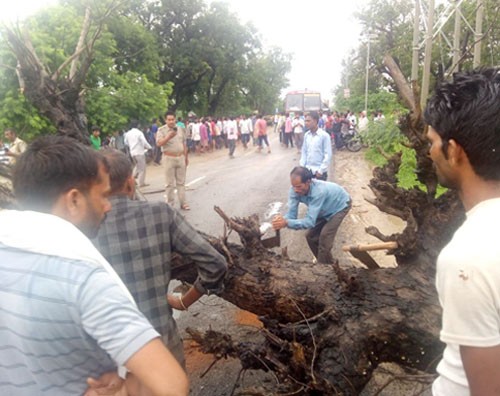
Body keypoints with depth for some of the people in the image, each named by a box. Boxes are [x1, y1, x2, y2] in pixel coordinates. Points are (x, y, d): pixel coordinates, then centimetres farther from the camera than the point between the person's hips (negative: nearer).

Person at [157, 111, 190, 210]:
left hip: (180, 157, 4)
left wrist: (186, 157, 16)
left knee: (181, 182, 8)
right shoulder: (162, 130, -4)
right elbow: (159, 143, -18)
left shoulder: (180, 129, 10)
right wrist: (169, 136, -28)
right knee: (170, 183, 0)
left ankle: (183, 203, 14)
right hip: (169, 158, -4)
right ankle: (170, 204, 8)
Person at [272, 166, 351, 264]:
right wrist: (282, 219, -52)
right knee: (311, 236, 5)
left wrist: (286, 223, -62)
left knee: (324, 237, -19)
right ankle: (324, 262, 29)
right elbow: (291, 214, -28)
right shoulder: (295, 190, -28)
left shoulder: (318, 192, -45)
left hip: (340, 205, -6)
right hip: (325, 209, 6)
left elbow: (310, 221, -48)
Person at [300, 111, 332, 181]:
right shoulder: (306, 135, 5)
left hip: (319, 172, -4)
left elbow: (328, 155, -10)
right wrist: (302, 167, 3)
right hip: (307, 170, 5)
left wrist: (321, 171, -12)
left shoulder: (324, 135, -10)